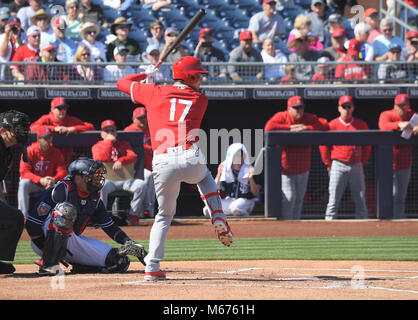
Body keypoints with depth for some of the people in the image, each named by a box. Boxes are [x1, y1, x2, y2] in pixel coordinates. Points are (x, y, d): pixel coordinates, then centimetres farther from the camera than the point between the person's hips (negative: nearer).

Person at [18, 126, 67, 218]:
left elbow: (62, 171, -10)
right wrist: (40, 180, -35)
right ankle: (23, 216, -38)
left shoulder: (56, 153, -2)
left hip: (49, 186, 2)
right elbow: (24, 172, -19)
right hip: (33, 184, -2)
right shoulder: (30, 151, -9)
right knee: (24, 183, -34)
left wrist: (54, 180, -34)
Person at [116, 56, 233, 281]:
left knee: (165, 214, 16)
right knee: (204, 176, 38)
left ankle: (152, 267, 5)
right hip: (192, 160, 0)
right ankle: (218, 219, 18)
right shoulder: (200, 100, 15)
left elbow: (122, 83, 25)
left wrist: (145, 75, 43)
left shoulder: (154, 93, 14)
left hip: (163, 164, 0)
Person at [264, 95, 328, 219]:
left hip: (303, 170, 5)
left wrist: (305, 128, -17)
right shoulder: (281, 117, -6)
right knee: (288, 198, -12)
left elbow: (325, 127, -7)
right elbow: (268, 127, -24)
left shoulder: (309, 118, 4)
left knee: (299, 199, 12)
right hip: (285, 168, -5)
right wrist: (290, 128, -20)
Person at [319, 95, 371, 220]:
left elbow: (367, 146, 14)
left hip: (356, 166, 2)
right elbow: (323, 146, 5)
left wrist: (362, 162, 8)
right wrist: (329, 165, 3)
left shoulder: (361, 124, 6)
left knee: (361, 201, 3)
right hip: (338, 166, -2)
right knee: (333, 201, -5)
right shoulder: (332, 125, 0)